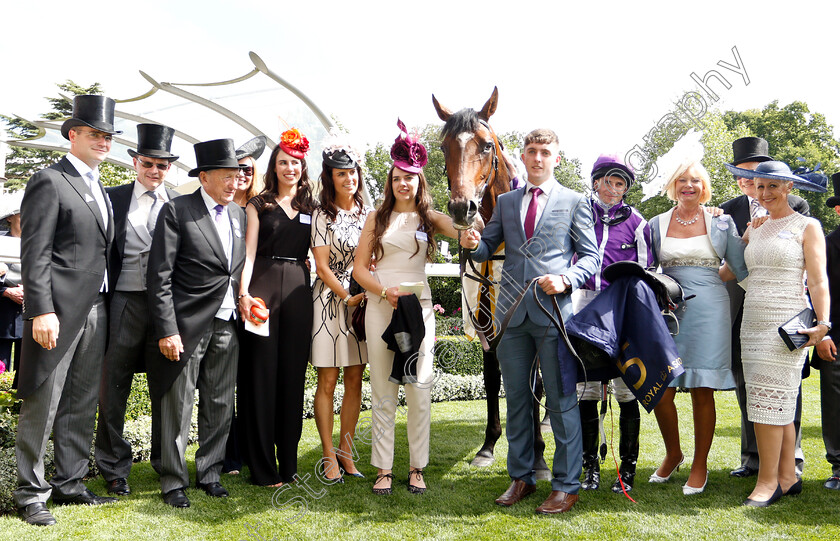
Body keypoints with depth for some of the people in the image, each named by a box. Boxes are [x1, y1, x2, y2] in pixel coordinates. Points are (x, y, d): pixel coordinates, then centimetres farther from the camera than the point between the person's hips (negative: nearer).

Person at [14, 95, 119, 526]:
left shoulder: (99, 189, 18)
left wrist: (106, 305, 12)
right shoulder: (49, 181, -6)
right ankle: (30, 494, 14)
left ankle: (69, 483, 25)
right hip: (60, 310, -8)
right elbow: (34, 255, -12)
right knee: (42, 405, 1)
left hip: (96, 310, 8)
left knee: (82, 404, 13)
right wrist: (41, 311, -19)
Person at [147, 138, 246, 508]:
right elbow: (159, 277, -10)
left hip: (226, 325, 6)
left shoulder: (238, 214, 13)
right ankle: (173, 482, 16)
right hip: (188, 324, -6)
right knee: (178, 406, 3)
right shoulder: (177, 211, -7)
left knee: (220, 405, 12)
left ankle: (209, 473, 27)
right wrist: (167, 331, -16)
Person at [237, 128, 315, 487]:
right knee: (261, 371, -3)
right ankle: (262, 467, 5)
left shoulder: (311, 207, 16)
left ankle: (288, 463, 15)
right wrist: (244, 293, -14)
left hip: (298, 289, 3)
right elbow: (249, 252, -1)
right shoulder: (259, 205, 9)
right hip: (263, 287, -2)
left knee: (293, 373, 5)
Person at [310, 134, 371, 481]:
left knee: (355, 380, 6)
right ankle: (329, 455, 9)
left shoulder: (368, 214, 10)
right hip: (330, 299, -4)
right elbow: (322, 266, -6)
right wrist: (347, 297, -12)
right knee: (327, 380, -1)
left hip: (362, 300, 4)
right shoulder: (323, 216, -2)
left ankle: (345, 451, 17)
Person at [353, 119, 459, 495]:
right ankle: (383, 469, 12)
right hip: (380, 307, 0)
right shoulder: (378, 218, 11)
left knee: (420, 390, 1)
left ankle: (417, 467, 13)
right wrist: (385, 291, -10)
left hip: (419, 307, 0)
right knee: (383, 392, 4)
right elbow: (359, 268, 5)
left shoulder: (430, 219, 9)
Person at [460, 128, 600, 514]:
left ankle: (566, 486, 12)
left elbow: (591, 257, 2)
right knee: (516, 397, 12)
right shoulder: (505, 202, 14)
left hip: (554, 311, -4)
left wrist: (566, 279, -17)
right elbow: (487, 250, 14)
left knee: (561, 401, 0)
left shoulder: (574, 202, 4)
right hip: (512, 312, 4)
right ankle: (521, 478, 26)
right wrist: (473, 243, -9)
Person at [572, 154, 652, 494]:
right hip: (585, 303, 2)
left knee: (625, 388, -3)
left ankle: (628, 468, 10)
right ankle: (590, 466, 12)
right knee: (586, 389, 1)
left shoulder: (635, 221, 7)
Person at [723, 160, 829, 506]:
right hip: (753, 322, 6)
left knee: (768, 401, -8)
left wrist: (823, 323, -16)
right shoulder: (754, 230, 16)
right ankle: (788, 478, 16)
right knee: (778, 402, 8)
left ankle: (768, 481, 0)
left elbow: (818, 280, -6)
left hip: (786, 323, -5)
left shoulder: (807, 227, 1)